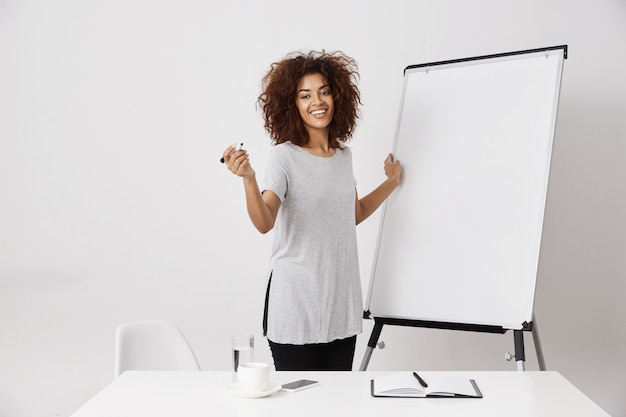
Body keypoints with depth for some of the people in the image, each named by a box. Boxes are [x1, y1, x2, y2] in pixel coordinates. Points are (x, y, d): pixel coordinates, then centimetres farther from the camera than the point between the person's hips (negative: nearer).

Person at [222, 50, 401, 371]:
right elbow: (264, 222, -22)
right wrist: (248, 179, -37)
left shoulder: (343, 155, 9)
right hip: (296, 305, -5)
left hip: (341, 304, 5)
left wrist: (391, 182, 26)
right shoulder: (286, 156, -8)